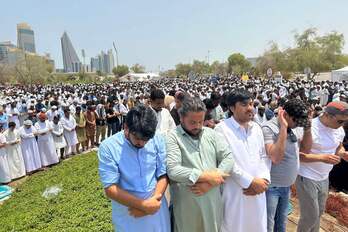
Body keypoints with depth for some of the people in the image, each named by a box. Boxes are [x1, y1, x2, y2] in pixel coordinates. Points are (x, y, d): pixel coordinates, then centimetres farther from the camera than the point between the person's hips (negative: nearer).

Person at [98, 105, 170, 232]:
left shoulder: (158, 140, -9)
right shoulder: (107, 147, -16)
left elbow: (163, 175, -4)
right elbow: (110, 189, -17)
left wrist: (155, 200, -18)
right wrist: (144, 205, -20)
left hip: (156, 209, 2)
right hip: (127, 215, -2)